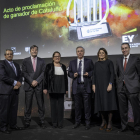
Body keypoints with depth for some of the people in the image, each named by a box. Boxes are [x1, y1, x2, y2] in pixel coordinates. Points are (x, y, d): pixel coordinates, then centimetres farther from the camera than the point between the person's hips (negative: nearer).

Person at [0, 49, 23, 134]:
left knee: (14, 109, 10)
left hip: (15, 90, 7)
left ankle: (13, 125, 20)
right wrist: (15, 82, -13)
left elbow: (20, 76, 14)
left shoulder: (16, 65, 19)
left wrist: (19, 84, -6)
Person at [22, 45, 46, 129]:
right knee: (28, 105, 2)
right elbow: (24, 72, 1)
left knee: (41, 104, 2)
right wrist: (31, 81, -10)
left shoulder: (41, 61, 10)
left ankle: (42, 121, 10)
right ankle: (27, 122, 12)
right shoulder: (25, 61, 9)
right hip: (29, 85, 0)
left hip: (39, 85, 1)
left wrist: (37, 81, -9)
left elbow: (43, 72, 3)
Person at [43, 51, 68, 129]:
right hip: (52, 89, -2)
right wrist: (45, 88, -7)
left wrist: (66, 89, 10)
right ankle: (54, 123, 11)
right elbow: (45, 77, 0)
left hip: (61, 89, 2)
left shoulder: (63, 66, 12)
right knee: (53, 105, 2)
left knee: (60, 105, 3)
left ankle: (60, 123, 11)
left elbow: (65, 78, 13)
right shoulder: (49, 66, 3)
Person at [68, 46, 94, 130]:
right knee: (77, 105, 7)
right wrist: (73, 75, -6)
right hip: (76, 87, 2)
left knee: (87, 105, 0)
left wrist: (88, 74, -11)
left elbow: (94, 71, 8)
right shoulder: (72, 62, 13)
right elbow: (69, 73, 14)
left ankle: (87, 122, 11)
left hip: (86, 86, -2)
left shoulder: (89, 61, 8)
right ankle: (77, 122, 20)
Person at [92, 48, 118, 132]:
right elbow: (94, 75, 13)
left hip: (107, 85, -4)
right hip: (99, 86, 4)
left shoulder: (109, 62, 1)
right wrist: (93, 84, 2)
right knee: (100, 104, 4)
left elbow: (112, 73, -6)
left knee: (109, 103, -4)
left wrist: (110, 84, -15)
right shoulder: (97, 64, 13)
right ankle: (104, 121, 16)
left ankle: (110, 123, 3)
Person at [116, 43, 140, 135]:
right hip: (121, 88, 4)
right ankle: (124, 126, 25)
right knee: (123, 109, 11)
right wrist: (120, 81, 9)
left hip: (132, 87, -4)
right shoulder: (119, 60, 13)